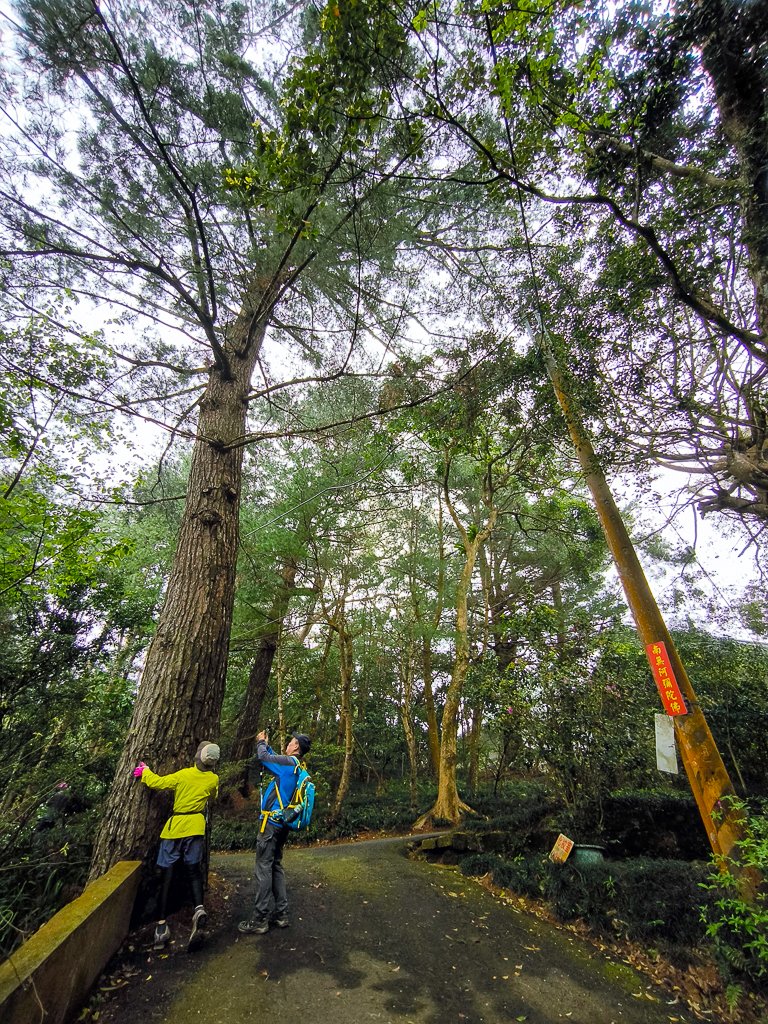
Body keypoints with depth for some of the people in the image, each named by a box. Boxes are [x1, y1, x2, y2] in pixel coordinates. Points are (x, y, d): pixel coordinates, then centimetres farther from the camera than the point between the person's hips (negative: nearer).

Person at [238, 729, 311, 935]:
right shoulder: (299, 767, 7)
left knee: (264, 868, 0)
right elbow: (275, 759, 19)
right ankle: (281, 914, 23)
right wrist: (266, 745, 21)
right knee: (276, 866, 17)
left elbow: (264, 757, -10)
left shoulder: (289, 762, -18)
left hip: (271, 821, -8)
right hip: (283, 824, 8)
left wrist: (261, 743, 7)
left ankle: (260, 920, 7)